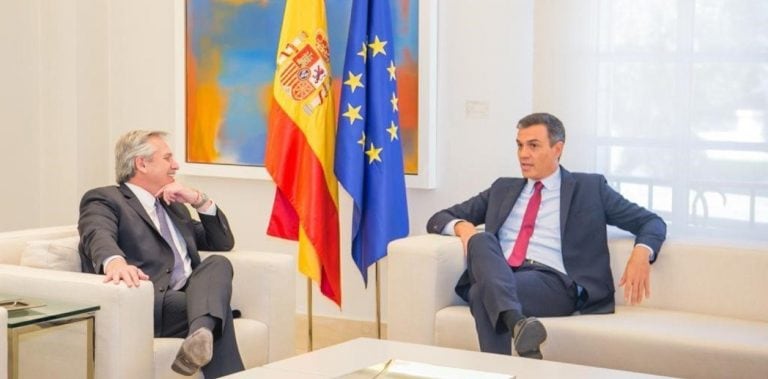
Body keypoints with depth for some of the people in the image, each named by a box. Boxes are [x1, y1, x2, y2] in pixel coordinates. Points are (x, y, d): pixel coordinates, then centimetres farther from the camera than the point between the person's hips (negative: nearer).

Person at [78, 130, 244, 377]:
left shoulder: (173, 204, 30)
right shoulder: (103, 200, 5)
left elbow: (223, 243, 29)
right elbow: (99, 236, -18)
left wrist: (199, 200, 11)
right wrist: (115, 262, -44)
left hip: (188, 299, 7)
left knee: (218, 264, -26)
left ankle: (201, 333, -50)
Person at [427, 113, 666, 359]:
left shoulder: (589, 188, 17)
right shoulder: (503, 189, 27)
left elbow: (651, 223, 14)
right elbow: (438, 219, 28)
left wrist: (641, 252, -11)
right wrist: (462, 226, 2)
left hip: (553, 283, -3)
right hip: (497, 276, 4)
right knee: (481, 240, -33)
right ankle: (516, 322, -56)